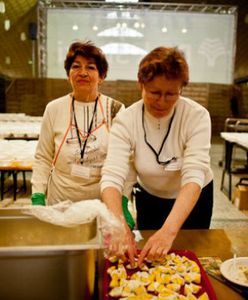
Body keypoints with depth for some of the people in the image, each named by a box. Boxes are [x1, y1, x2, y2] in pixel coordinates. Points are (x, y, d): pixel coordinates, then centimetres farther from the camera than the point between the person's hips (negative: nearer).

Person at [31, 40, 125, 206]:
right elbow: (43, 159, 3)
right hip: (60, 201, 1)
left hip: (104, 201, 0)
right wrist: (37, 196, -5)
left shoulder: (115, 110, -5)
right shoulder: (54, 109, -2)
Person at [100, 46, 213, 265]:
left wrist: (169, 230, -49)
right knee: (146, 259, 21)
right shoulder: (125, 121, -24)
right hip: (149, 198, 1)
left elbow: (194, 176, -36)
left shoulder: (197, 116, -26)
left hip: (193, 200, -1)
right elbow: (112, 177, -33)